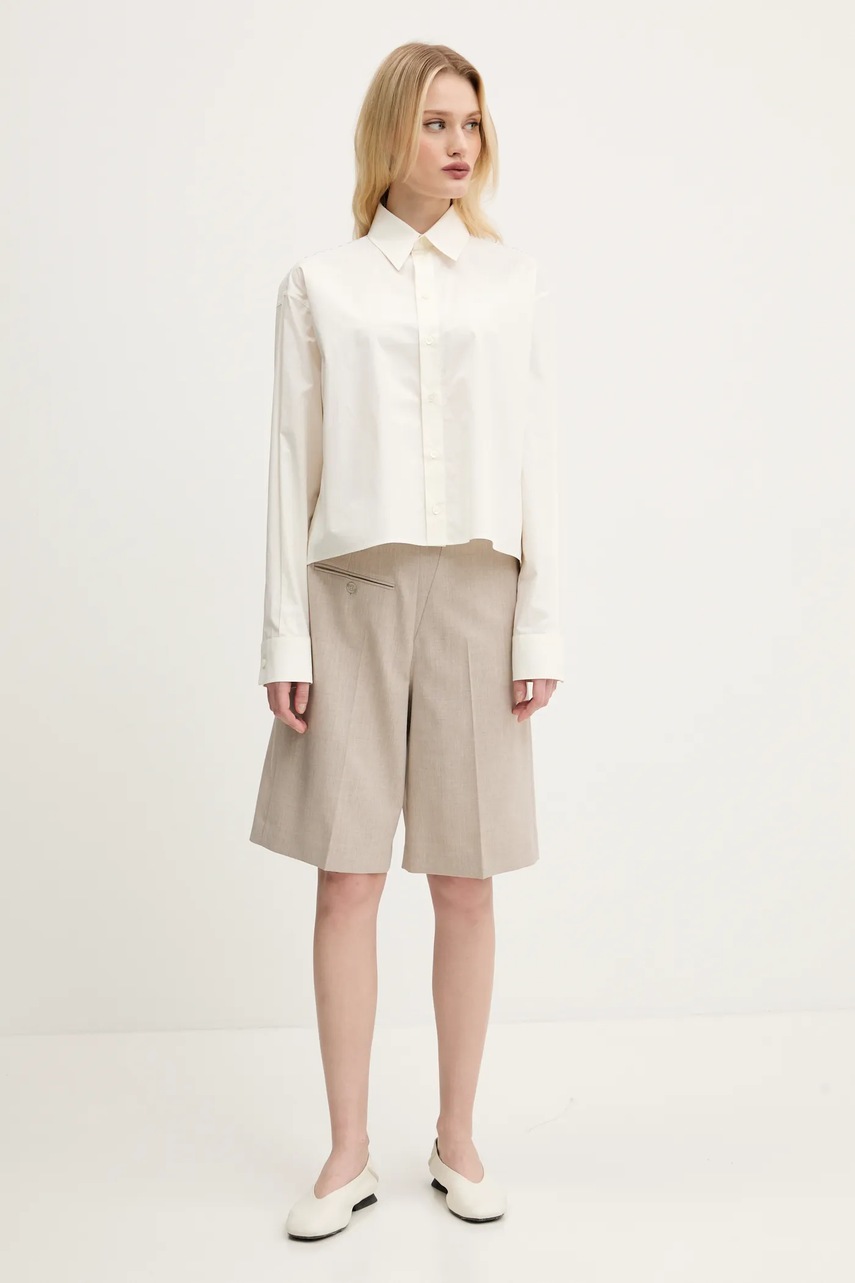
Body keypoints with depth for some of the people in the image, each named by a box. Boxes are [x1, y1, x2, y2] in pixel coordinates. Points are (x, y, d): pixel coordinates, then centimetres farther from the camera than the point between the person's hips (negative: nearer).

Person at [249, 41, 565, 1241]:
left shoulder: (517, 283, 9)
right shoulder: (319, 283, 7)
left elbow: (539, 461, 5)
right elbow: (294, 461, 3)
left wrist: (542, 628, -2)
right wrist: (283, 636, -2)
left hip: (476, 593, 1)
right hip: (355, 592, 0)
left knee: (466, 881, 5)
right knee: (346, 879, 1)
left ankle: (457, 1139, 21)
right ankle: (349, 1152, 16)